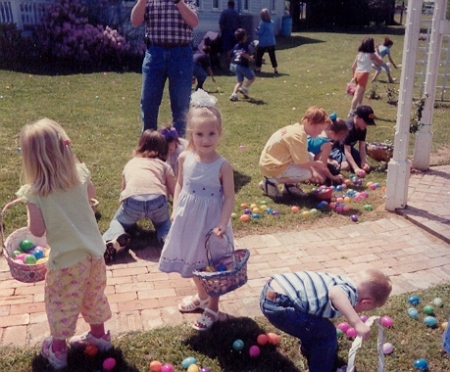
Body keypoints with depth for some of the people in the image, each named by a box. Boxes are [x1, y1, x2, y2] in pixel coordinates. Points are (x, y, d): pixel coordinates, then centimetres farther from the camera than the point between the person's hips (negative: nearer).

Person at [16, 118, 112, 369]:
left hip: (66, 260, -4)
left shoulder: (34, 193, -21)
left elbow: (38, 231, -17)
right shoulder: (80, 176, -9)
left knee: (61, 303, 17)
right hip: (93, 252, 4)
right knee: (94, 296, 24)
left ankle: (58, 349, 34)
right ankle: (98, 335, 44)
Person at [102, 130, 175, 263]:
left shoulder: (130, 164, 33)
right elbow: (174, 193, 26)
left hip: (132, 200, 0)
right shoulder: (164, 166, 27)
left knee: (117, 221, 29)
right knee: (163, 223, 31)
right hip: (157, 200, 0)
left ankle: (115, 240, -5)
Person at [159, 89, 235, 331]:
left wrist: (222, 224, -22)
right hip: (188, 219, 5)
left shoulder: (222, 165, -17)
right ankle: (201, 296, 47)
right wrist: (175, 209, 0)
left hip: (211, 221, -5)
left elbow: (229, 197, -14)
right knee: (193, 260, 22)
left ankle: (212, 307, 29)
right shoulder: (185, 158, -6)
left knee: (213, 265, 9)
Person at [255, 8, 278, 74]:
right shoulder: (272, 22, 6)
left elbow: (260, 32, -12)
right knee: (272, 55, 7)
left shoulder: (262, 23, -13)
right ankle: (275, 69, 4)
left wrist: (257, 30, 6)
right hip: (271, 42, 6)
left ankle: (258, 68, 12)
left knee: (259, 55, 9)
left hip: (263, 43, -5)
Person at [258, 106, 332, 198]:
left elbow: (303, 157, 14)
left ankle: (290, 184, 12)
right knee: (306, 173, -18)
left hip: (275, 162, 10)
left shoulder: (298, 129, 6)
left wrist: (313, 171, 5)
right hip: (272, 167, -10)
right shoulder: (297, 136, -25)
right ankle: (271, 181, -8)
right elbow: (303, 163, -26)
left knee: (309, 157, 7)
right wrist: (317, 164, -7)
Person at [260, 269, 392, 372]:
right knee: (326, 333, 3)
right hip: (277, 306, -10)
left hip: (271, 291, 10)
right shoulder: (351, 293, -11)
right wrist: (357, 323, -39)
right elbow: (335, 293, -36)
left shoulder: (344, 282, 18)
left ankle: (309, 349, 60)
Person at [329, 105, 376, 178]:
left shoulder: (363, 129, -10)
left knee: (366, 166, -1)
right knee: (346, 166, -34)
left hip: (349, 147, 8)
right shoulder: (348, 128, -34)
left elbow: (362, 147, -10)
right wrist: (356, 168, -47)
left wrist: (364, 162, -27)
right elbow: (347, 151, -38)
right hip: (336, 148, -8)